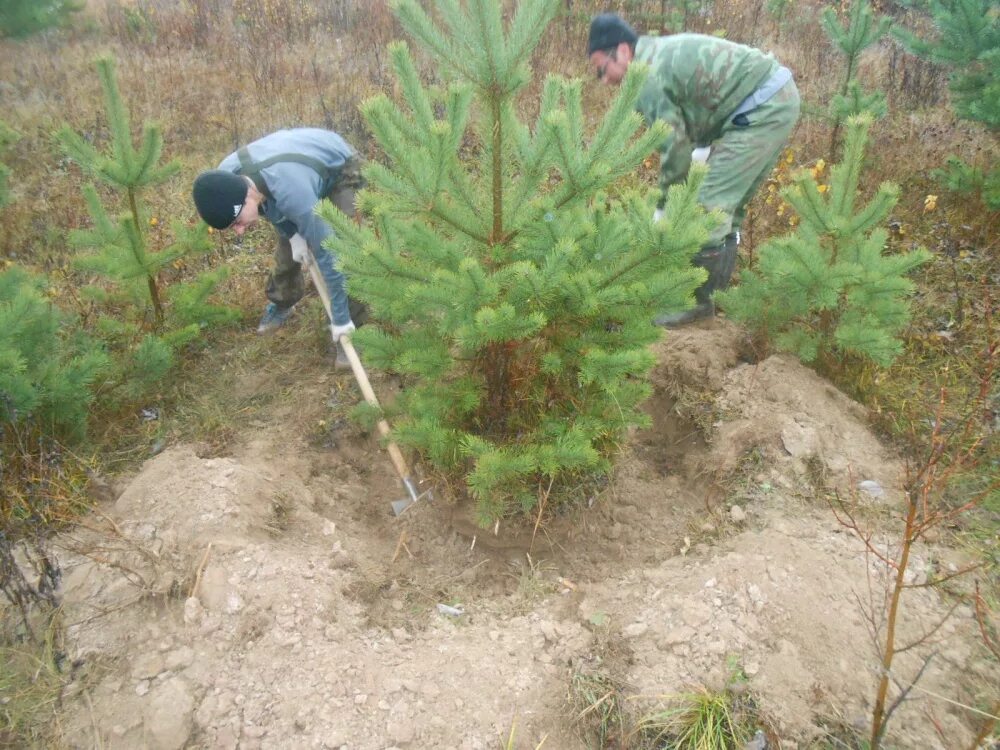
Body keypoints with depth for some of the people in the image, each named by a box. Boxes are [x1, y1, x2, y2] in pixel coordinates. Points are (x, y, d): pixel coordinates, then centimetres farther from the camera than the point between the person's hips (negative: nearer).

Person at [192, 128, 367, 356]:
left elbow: (326, 253, -40)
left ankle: (352, 326, -3)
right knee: (288, 247, 12)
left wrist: (340, 319, -34)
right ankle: (282, 303, 39)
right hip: (298, 155, 6)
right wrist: (293, 235, -13)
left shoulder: (293, 195, -49)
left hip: (339, 167, -6)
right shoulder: (226, 174, -29)